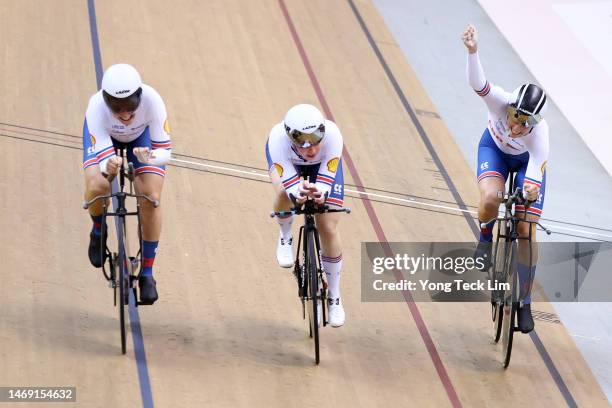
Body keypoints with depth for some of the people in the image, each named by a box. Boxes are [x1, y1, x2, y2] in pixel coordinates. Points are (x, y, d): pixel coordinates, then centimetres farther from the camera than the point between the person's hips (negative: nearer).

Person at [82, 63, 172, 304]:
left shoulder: (151, 100, -40)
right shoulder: (97, 107, -41)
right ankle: (98, 230, 10)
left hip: (142, 135, 0)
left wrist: (149, 158, -57)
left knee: (151, 198, -18)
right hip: (106, 135, 0)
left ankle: (147, 273, -1)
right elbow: (101, 156, -38)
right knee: (96, 187, -27)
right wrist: (108, 165, -61)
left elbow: (165, 151, -34)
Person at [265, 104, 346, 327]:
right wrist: (299, 194, -61)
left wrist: (319, 193, -59)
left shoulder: (332, 135, -43)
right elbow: (290, 180, -38)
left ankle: (334, 296, 16)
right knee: (284, 194, -33)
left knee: (329, 229, -5)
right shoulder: (278, 139, -43)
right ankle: (285, 237, 4)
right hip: (288, 160, 0)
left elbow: (327, 177, -37)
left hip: (323, 164, 0)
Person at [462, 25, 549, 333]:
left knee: (526, 233, -6)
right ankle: (485, 237, 4)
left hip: (526, 160, -1)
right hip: (494, 149, 1)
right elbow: (477, 83, -57)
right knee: (490, 200, -32)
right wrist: (472, 51, -73)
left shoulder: (539, 135, -40)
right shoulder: (501, 102, -39)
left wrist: (531, 191, -63)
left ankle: (525, 303, 10)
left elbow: (534, 174, -42)